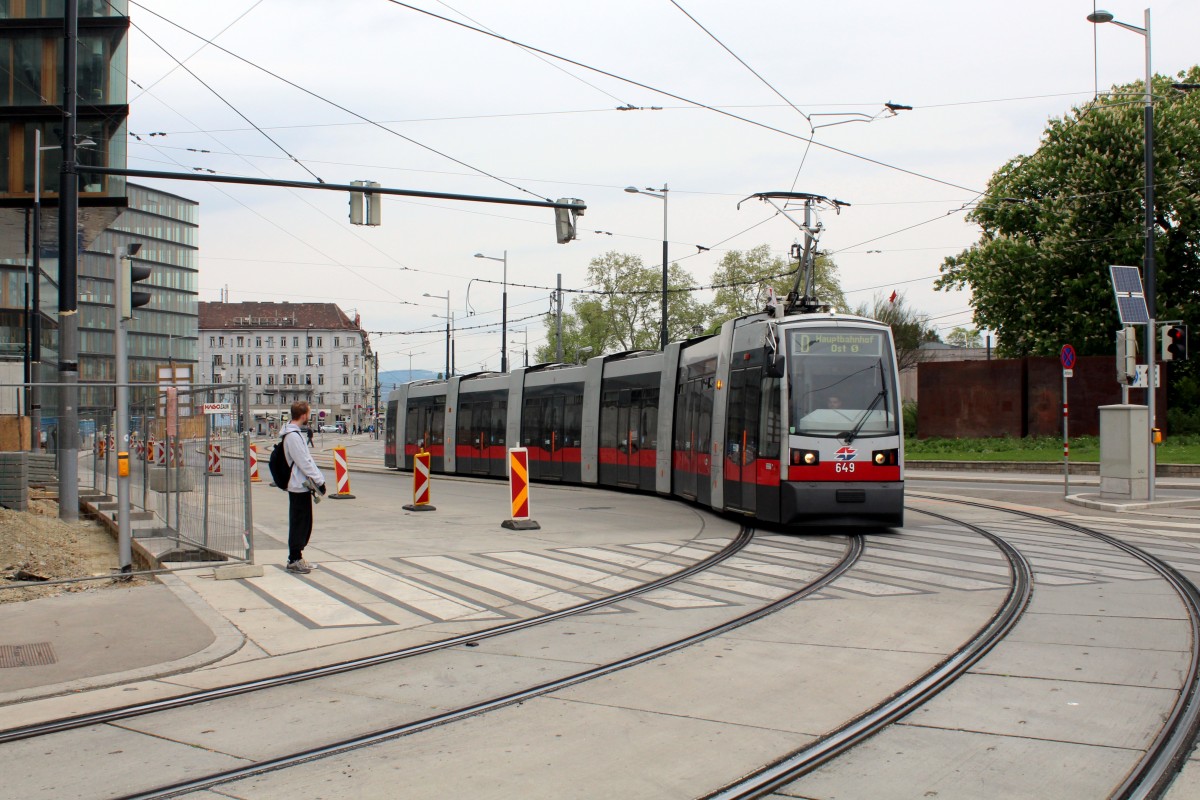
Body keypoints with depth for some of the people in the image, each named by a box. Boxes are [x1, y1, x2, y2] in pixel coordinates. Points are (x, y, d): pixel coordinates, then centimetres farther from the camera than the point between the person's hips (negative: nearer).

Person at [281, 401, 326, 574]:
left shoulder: (295, 433, 15)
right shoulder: (292, 436, -17)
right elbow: (304, 462, -19)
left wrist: (318, 479, 12)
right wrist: (319, 481, -14)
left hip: (302, 486, 10)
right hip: (299, 486, -10)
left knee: (304, 523, 14)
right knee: (299, 523, -3)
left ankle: (297, 557, 21)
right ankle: (294, 560, 3)